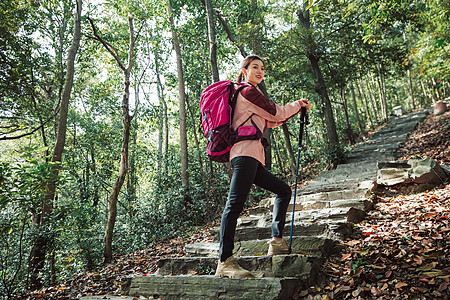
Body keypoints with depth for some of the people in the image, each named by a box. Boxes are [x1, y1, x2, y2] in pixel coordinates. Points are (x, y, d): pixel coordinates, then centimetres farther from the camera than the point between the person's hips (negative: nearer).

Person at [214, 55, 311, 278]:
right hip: (245, 153, -11)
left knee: (283, 190, 16)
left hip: (252, 159, 11)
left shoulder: (250, 94, 31)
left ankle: (276, 241, 14)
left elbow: (270, 121, 32)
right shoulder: (248, 91, 1)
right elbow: (275, 113, 1)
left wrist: (297, 109, 29)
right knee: (235, 204, -17)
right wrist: (298, 104, 18)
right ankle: (224, 262, -20)